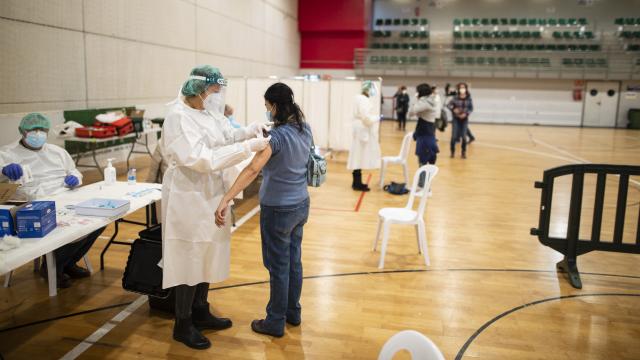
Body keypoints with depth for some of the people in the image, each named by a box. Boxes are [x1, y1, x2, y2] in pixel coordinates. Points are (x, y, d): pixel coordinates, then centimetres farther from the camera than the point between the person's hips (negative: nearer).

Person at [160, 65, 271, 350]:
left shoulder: (209, 112, 4)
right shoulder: (179, 118, -21)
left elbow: (228, 135, 10)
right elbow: (202, 159, -30)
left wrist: (252, 129, -10)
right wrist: (248, 147, -30)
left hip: (209, 193, 9)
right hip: (189, 195, -9)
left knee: (206, 254, 18)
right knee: (189, 258, 3)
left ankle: (200, 312, 35)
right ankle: (182, 325, 20)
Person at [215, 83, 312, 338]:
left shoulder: (276, 135, -23)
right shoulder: (305, 129, 0)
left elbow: (252, 169, -34)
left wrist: (226, 200, -39)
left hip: (278, 209, -7)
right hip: (300, 204, 8)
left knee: (278, 266, 6)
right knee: (294, 260, 19)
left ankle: (276, 322, 22)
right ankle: (293, 312, 34)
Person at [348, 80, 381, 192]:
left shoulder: (362, 99, 15)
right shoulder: (363, 100, -16)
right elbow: (366, 118, -23)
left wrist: (374, 118, 9)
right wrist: (377, 118, -8)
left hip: (362, 132, 10)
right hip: (362, 132, -10)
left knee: (359, 158, 13)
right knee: (359, 157, -5)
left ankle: (357, 182, 20)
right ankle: (357, 184, 0)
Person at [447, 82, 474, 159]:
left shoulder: (469, 98, -5)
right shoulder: (455, 98, -8)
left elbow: (471, 108, 0)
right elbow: (448, 105, -1)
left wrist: (466, 114, -16)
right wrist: (453, 109, -18)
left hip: (464, 119, 1)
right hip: (456, 119, -1)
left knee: (464, 136, -1)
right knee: (454, 136, -6)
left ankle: (464, 152, 17)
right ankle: (452, 151, 14)